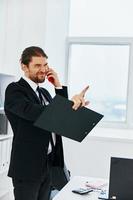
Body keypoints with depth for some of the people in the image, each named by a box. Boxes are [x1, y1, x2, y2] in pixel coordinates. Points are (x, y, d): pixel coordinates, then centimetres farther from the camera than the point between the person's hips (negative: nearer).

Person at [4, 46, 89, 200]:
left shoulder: (44, 92, 15)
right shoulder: (14, 90, -10)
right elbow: (37, 113, -26)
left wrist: (59, 87, 2)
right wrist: (70, 103, -36)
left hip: (49, 164, 7)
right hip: (27, 166, -7)